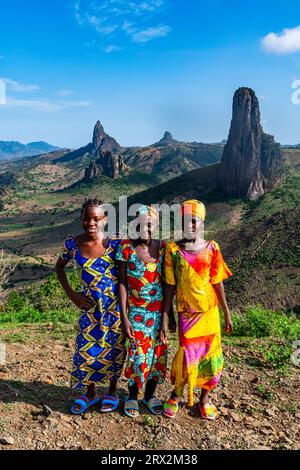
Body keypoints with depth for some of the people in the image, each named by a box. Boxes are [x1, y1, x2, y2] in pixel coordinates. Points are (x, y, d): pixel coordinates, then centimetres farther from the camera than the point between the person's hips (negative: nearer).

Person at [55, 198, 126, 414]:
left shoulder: (114, 243, -13)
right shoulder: (73, 244, -8)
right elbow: (59, 267, 10)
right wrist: (72, 294, 1)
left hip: (115, 303, -1)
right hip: (91, 305, 2)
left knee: (114, 347, 10)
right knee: (87, 348, 7)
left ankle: (113, 391, 33)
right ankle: (91, 392, 33)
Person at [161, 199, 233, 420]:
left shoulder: (212, 248, -2)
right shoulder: (173, 249, -5)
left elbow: (218, 284, 4)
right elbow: (170, 287, -2)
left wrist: (227, 313, 6)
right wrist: (165, 319, -2)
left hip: (210, 311, 2)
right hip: (187, 312, -2)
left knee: (210, 354, 8)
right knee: (188, 354, -2)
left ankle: (205, 398, 32)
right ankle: (176, 396, 27)